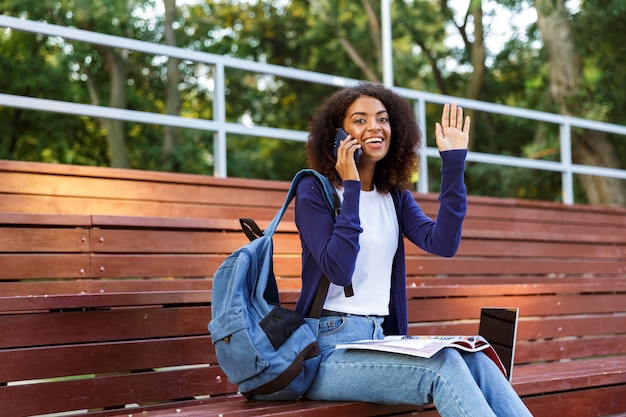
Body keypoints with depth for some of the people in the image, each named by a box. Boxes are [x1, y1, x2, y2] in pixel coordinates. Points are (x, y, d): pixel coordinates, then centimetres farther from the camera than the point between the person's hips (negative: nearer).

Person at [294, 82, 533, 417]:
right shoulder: (314, 191, -2)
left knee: (475, 362, -22)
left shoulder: (396, 197, 14)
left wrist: (453, 163, -4)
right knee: (441, 364, -29)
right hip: (329, 347, -5)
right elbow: (339, 270, -16)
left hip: (384, 339, 6)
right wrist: (351, 188, -14)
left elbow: (442, 243, -5)